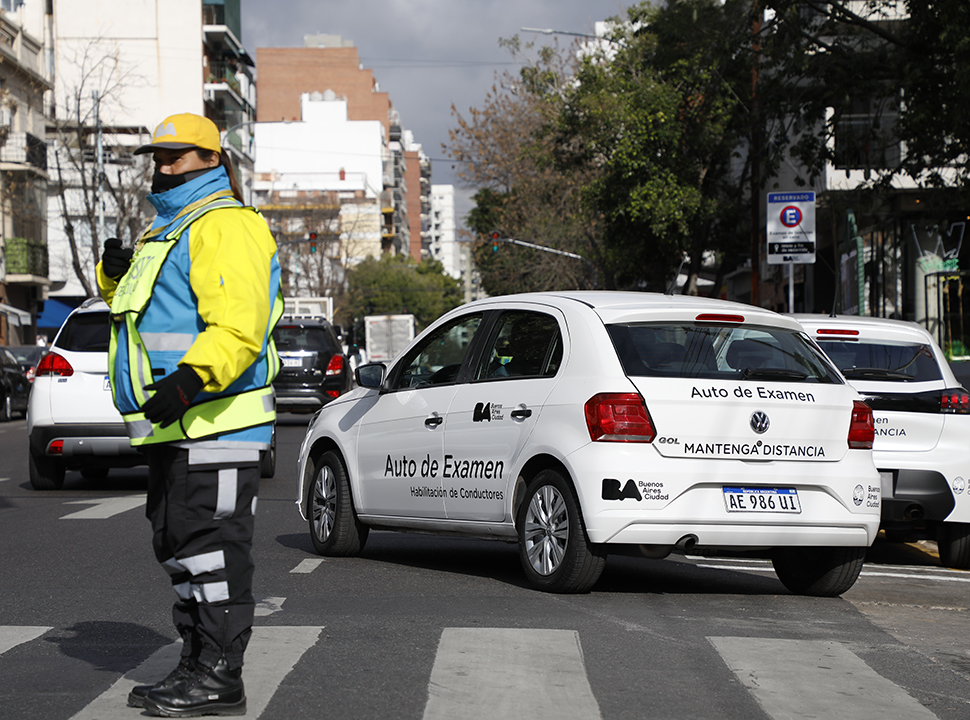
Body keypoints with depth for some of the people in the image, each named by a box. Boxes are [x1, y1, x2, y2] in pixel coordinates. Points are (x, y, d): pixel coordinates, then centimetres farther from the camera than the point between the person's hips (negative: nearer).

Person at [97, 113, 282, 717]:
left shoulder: (225, 226, -11)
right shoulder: (170, 230, 22)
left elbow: (238, 327, -23)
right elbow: (135, 304, 32)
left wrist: (190, 378, -37)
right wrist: (117, 274, 10)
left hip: (215, 420, -11)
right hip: (172, 422, 11)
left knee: (212, 544, -9)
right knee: (180, 547, 14)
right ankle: (197, 666, 22)